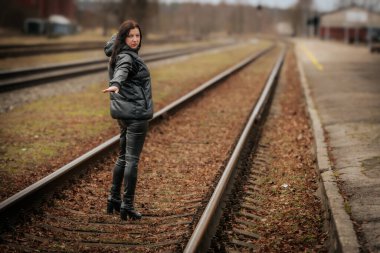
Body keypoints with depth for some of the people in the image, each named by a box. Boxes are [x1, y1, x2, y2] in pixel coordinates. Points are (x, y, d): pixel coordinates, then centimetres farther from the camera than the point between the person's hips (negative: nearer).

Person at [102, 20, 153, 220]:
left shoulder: (125, 54, 15)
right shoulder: (126, 57, -15)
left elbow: (109, 46, 40)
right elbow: (121, 71, -40)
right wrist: (116, 84, -58)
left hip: (126, 113, 10)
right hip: (136, 113, -10)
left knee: (123, 157, 18)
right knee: (132, 159, -8)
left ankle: (114, 199, 26)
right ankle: (127, 206, -6)